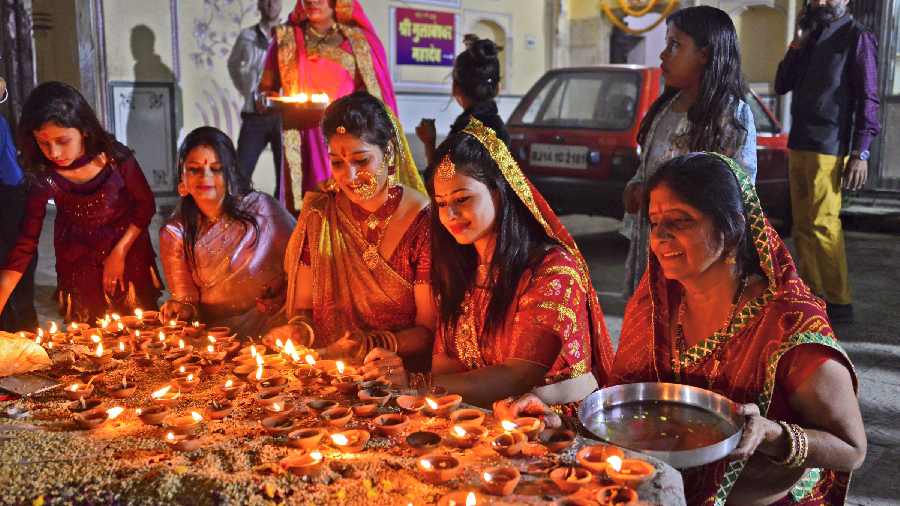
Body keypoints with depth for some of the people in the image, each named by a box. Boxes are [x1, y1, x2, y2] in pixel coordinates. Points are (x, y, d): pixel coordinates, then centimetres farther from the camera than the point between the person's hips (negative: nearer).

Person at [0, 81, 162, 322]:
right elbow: (25, 244, -18)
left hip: (129, 258, -1)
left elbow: (145, 205, -7)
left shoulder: (115, 158, -21)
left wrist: (119, 253, -13)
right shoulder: (45, 178, -19)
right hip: (78, 270, 1)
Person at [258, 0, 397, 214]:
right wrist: (269, 101, -7)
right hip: (304, 139, 1)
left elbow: (371, 90, 8)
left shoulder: (356, 38, 9)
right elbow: (267, 88, 14)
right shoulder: (286, 37, 12)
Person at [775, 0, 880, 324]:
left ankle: (839, 303, -1)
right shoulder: (812, 36, 17)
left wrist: (860, 153, -15)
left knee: (823, 226, -9)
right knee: (802, 226, 8)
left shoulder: (857, 38, -4)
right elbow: (781, 86, 14)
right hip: (799, 145, 7)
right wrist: (797, 42, 3)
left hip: (828, 148, -7)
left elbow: (868, 99, -8)